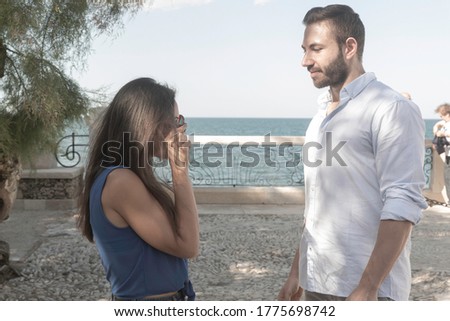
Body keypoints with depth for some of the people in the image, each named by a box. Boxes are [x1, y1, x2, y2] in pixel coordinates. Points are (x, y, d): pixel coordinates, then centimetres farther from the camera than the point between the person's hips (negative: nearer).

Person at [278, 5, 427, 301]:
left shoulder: (393, 109, -11)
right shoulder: (322, 116, 11)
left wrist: (367, 289, -22)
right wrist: (297, 271, 13)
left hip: (366, 288, -7)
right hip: (316, 284, 7)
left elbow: (403, 206, -18)